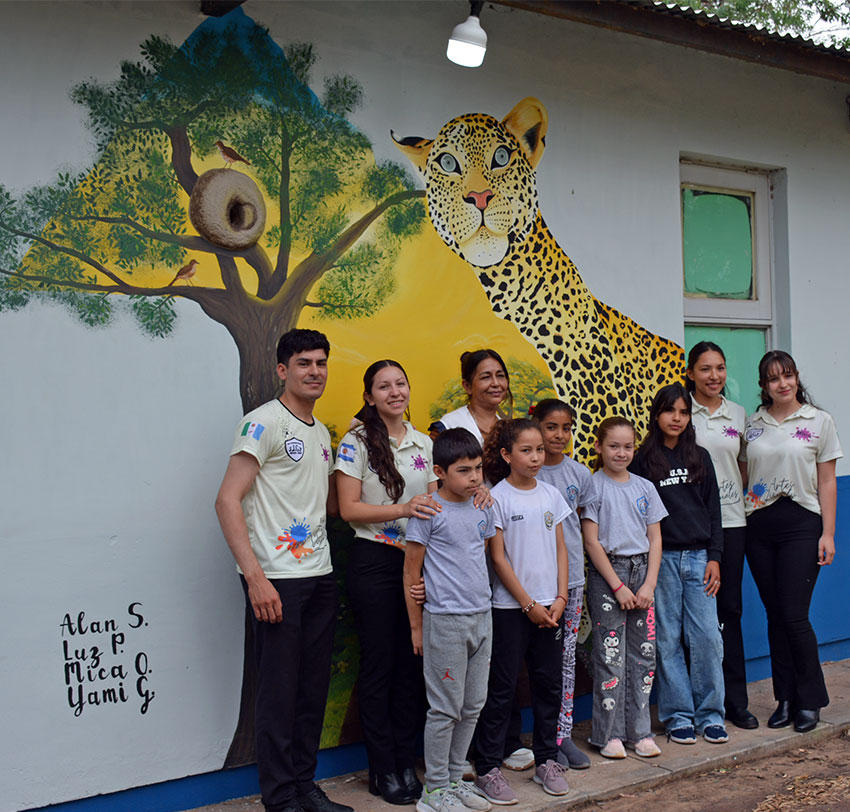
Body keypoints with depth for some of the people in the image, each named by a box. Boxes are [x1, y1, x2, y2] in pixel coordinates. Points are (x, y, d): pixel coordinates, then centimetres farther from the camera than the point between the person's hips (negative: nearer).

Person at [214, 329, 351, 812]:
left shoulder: (322, 434, 17)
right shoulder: (265, 422, -7)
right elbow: (228, 501, -14)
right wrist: (255, 576, -21)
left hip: (320, 577, 8)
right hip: (277, 580, -7)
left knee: (314, 688, 13)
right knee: (279, 689, 0)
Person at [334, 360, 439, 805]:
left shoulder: (423, 443, 10)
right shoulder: (357, 442, -5)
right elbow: (349, 509, -10)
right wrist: (402, 509, -22)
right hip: (374, 561, -5)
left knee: (411, 662, 10)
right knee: (379, 663, 2)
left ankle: (406, 762, 22)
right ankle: (383, 769, 14)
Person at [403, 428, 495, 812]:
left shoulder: (483, 510, 7)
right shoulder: (429, 512, -11)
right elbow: (411, 571, -7)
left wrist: (481, 600, 15)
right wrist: (416, 626, -6)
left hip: (481, 618, 7)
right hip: (445, 621, -7)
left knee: (473, 706, 14)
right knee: (446, 709, 1)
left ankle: (455, 778, 28)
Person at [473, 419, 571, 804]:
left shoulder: (550, 494, 6)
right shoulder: (498, 497, -8)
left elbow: (560, 549, 10)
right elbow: (499, 558, -9)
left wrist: (560, 598, 0)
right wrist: (529, 604, -10)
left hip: (548, 606, 5)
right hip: (511, 607, -5)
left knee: (548, 684, 11)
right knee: (502, 688, 1)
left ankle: (546, 760, 26)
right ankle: (487, 769, 11)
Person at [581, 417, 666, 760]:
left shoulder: (644, 487, 9)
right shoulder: (593, 486, -5)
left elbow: (655, 539, 8)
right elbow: (592, 542, -8)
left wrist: (649, 585, -3)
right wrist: (618, 586, -11)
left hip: (641, 570, 5)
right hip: (606, 574, -4)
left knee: (644, 653, 6)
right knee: (610, 654, -2)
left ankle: (639, 731, 17)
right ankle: (608, 734, 9)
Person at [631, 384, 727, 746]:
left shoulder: (700, 457, 10)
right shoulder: (644, 460, 1)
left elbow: (713, 509, 11)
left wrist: (714, 558, 3)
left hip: (698, 557, 3)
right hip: (661, 558, -2)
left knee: (708, 637, 0)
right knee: (668, 640, 3)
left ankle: (709, 715, 14)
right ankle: (678, 716, 15)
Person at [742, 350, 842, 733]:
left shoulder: (819, 421, 2)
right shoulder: (752, 424, 9)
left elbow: (826, 481, 1)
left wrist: (828, 534, -4)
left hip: (801, 523, -3)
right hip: (758, 526, 3)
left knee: (794, 616, -6)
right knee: (775, 616, 7)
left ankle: (810, 701, 11)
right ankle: (785, 699, 18)